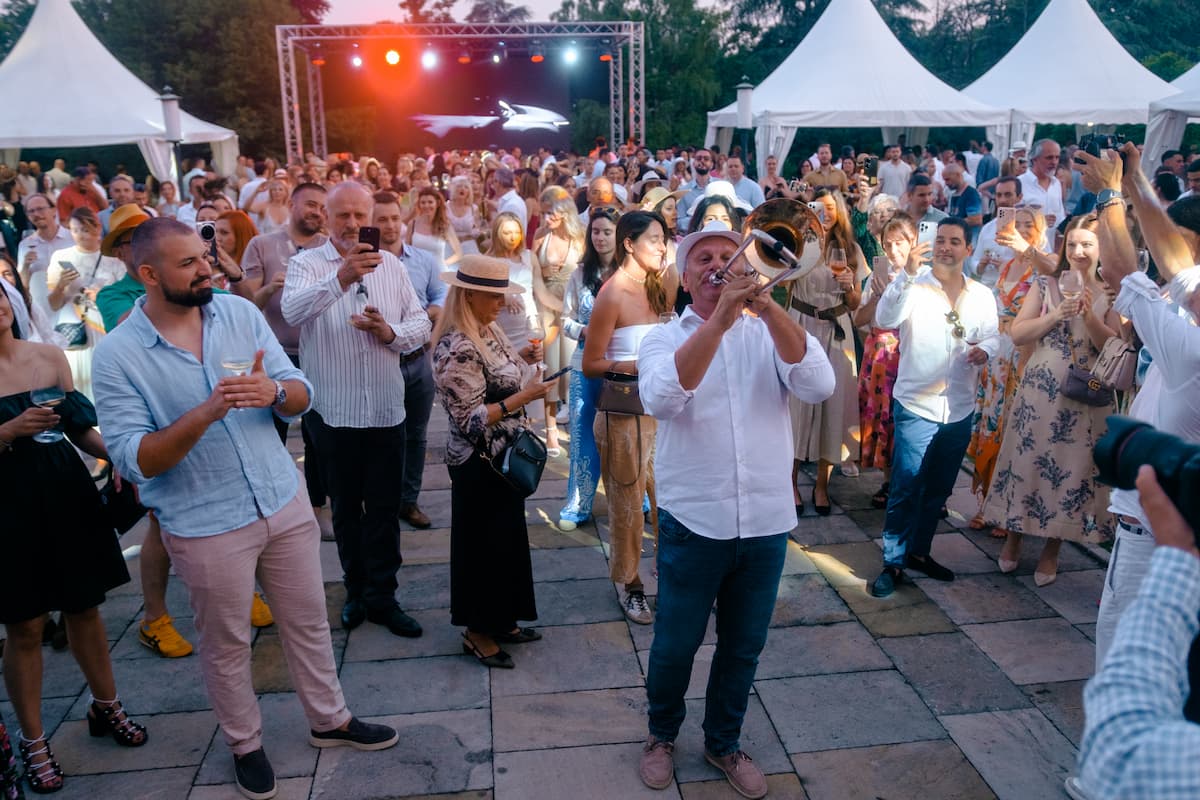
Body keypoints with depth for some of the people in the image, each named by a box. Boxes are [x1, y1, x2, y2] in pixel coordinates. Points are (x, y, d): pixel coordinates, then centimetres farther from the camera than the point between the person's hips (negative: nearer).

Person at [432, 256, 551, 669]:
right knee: (484, 543, 5)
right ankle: (477, 632, 23)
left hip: (503, 456, 10)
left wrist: (522, 360, 5)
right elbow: (471, 421, -25)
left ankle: (500, 621, 34)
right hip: (479, 464, -9)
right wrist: (523, 398, -28)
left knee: (507, 537, 18)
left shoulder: (488, 332, 4)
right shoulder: (458, 349, -24)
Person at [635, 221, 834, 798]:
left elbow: (819, 387, -17)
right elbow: (661, 399, -25)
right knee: (675, 645, 12)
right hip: (693, 520, -2)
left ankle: (723, 742, 40)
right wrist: (719, 320, -32)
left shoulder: (772, 334, 2)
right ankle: (662, 735, 39)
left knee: (744, 645, 17)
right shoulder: (664, 338, -3)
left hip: (767, 521, 2)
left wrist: (767, 307, -28)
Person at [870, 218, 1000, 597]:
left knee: (939, 488, 15)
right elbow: (885, 319, -24)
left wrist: (984, 350, -17)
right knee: (906, 488, -5)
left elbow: (992, 337, 6)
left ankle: (919, 551, 31)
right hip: (916, 405, -5)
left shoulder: (982, 295, 6)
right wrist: (909, 272, -33)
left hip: (961, 409, 5)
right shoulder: (913, 286, -7)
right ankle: (893, 562, 6)